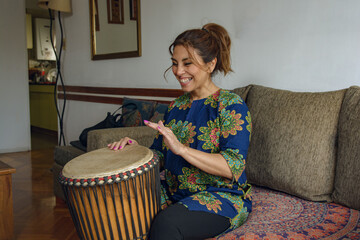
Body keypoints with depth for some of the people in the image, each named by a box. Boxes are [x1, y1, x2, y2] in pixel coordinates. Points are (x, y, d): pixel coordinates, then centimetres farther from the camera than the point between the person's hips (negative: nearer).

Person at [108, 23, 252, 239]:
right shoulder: (176, 106, 11)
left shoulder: (232, 105, -10)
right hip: (174, 193, 6)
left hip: (223, 197, -5)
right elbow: (159, 154, 15)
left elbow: (233, 167, -20)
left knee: (167, 221, -32)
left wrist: (181, 148, -29)